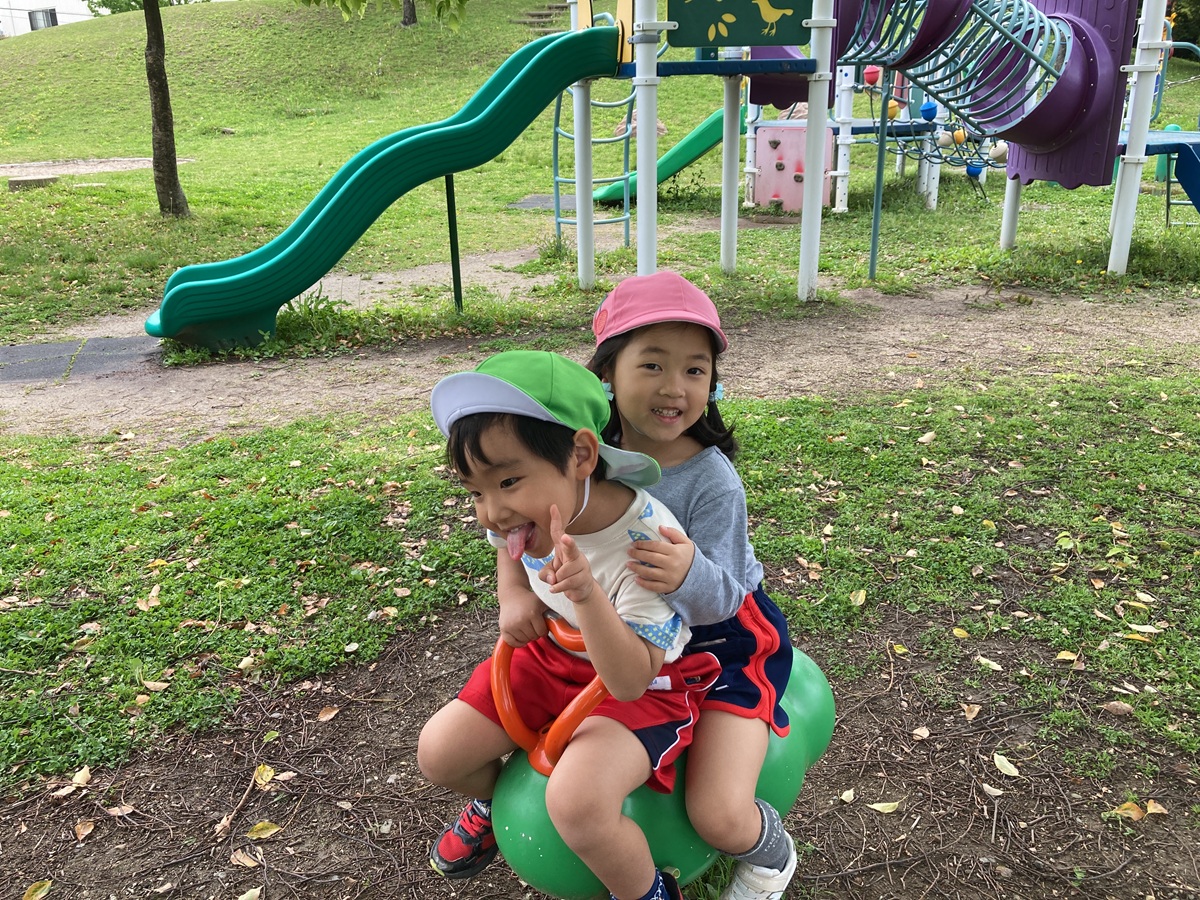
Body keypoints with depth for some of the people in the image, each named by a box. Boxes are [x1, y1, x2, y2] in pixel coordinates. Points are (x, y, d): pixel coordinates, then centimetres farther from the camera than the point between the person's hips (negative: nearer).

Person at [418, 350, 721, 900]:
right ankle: (497, 803, 37)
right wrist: (514, 598, -9)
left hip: (642, 684, -6)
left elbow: (630, 683, -32)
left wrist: (586, 594, -47)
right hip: (552, 657, 6)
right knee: (438, 753, 1)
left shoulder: (648, 542, -34)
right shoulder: (528, 507, -16)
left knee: (576, 802, -31)